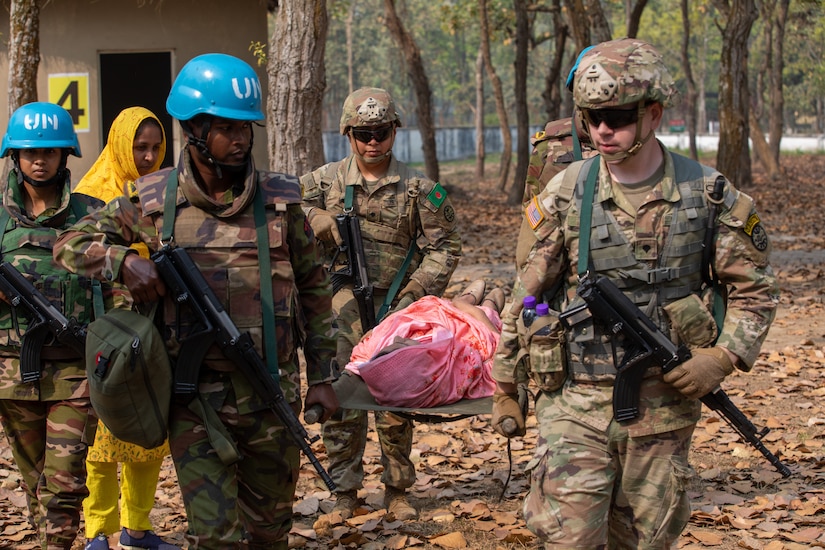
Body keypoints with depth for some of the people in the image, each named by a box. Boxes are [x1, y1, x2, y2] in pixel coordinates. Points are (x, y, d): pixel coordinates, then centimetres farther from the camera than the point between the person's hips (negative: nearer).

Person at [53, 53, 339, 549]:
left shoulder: (280, 201, 3)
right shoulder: (154, 201, 0)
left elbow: (315, 288, 10)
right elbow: (71, 244, 7)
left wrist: (323, 376, 7)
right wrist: (123, 260, -14)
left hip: (272, 394, 2)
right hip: (196, 400, -2)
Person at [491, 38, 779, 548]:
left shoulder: (709, 193, -2)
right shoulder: (565, 194, -3)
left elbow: (755, 288, 5)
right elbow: (526, 294, 4)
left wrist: (723, 357, -11)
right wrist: (505, 388, 6)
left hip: (664, 405, 1)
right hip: (576, 402, -1)